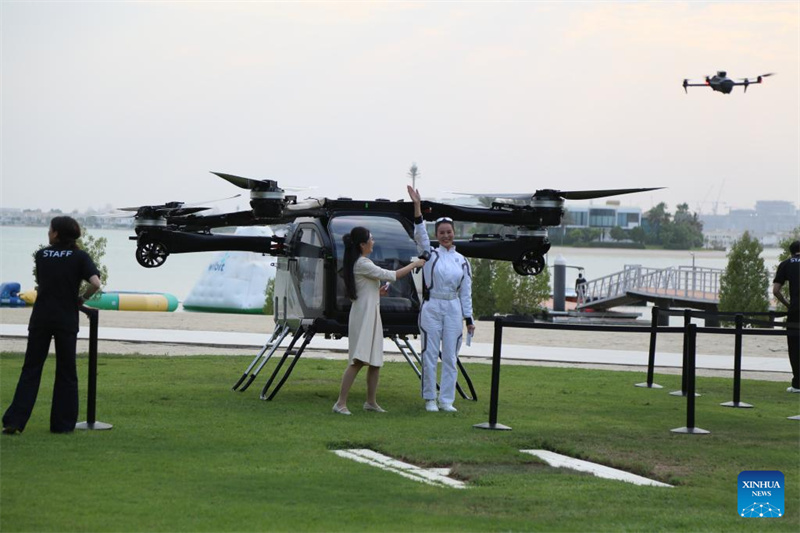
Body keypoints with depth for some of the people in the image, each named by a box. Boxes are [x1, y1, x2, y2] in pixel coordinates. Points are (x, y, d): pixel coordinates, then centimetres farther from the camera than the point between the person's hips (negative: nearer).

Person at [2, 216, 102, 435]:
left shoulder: (41, 255, 5)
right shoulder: (80, 256, -3)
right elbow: (95, 283, -15)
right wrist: (81, 299, 1)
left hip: (41, 317, 2)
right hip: (66, 320, -2)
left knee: (31, 369, 6)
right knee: (66, 372, 9)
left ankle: (14, 421, -1)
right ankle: (62, 423, 10)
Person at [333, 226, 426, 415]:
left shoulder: (358, 263, 16)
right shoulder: (362, 264, -15)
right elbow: (391, 275, -16)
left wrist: (377, 292, 14)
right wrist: (414, 265, -6)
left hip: (371, 315, 10)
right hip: (364, 315, -10)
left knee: (375, 361, 11)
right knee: (358, 360, -14)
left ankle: (371, 401, 17)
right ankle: (341, 403, -17)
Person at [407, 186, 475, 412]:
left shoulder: (462, 261, 9)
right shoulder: (430, 254, 2)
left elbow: (466, 292, 11)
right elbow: (420, 234, -15)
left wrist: (469, 319, 7)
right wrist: (417, 206, -28)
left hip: (453, 309, 2)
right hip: (431, 307, -2)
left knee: (450, 356, 4)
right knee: (430, 355, 0)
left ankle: (446, 400, 11)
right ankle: (430, 399, 9)